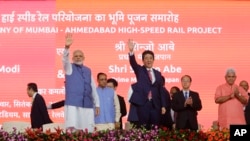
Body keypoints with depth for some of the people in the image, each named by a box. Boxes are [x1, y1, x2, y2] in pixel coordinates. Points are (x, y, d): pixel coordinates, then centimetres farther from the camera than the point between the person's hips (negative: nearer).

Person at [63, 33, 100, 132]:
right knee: (72, 130, -14)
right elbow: (65, 60, -17)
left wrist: (97, 104, 12)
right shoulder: (70, 68, 6)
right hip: (73, 104, -4)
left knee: (88, 131, 1)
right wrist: (67, 48, -35)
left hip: (87, 105, 4)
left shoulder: (88, 70, 16)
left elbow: (93, 89, 16)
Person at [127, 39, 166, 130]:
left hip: (155, 105, 3)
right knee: (143, 128, -5)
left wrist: (163, 106, 5)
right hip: (143, 104, -3)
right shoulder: (139, 70, 7)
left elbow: (161, 91, 12)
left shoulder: (158, 73, 14)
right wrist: (131, 51, -33)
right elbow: (133, 63, -14)